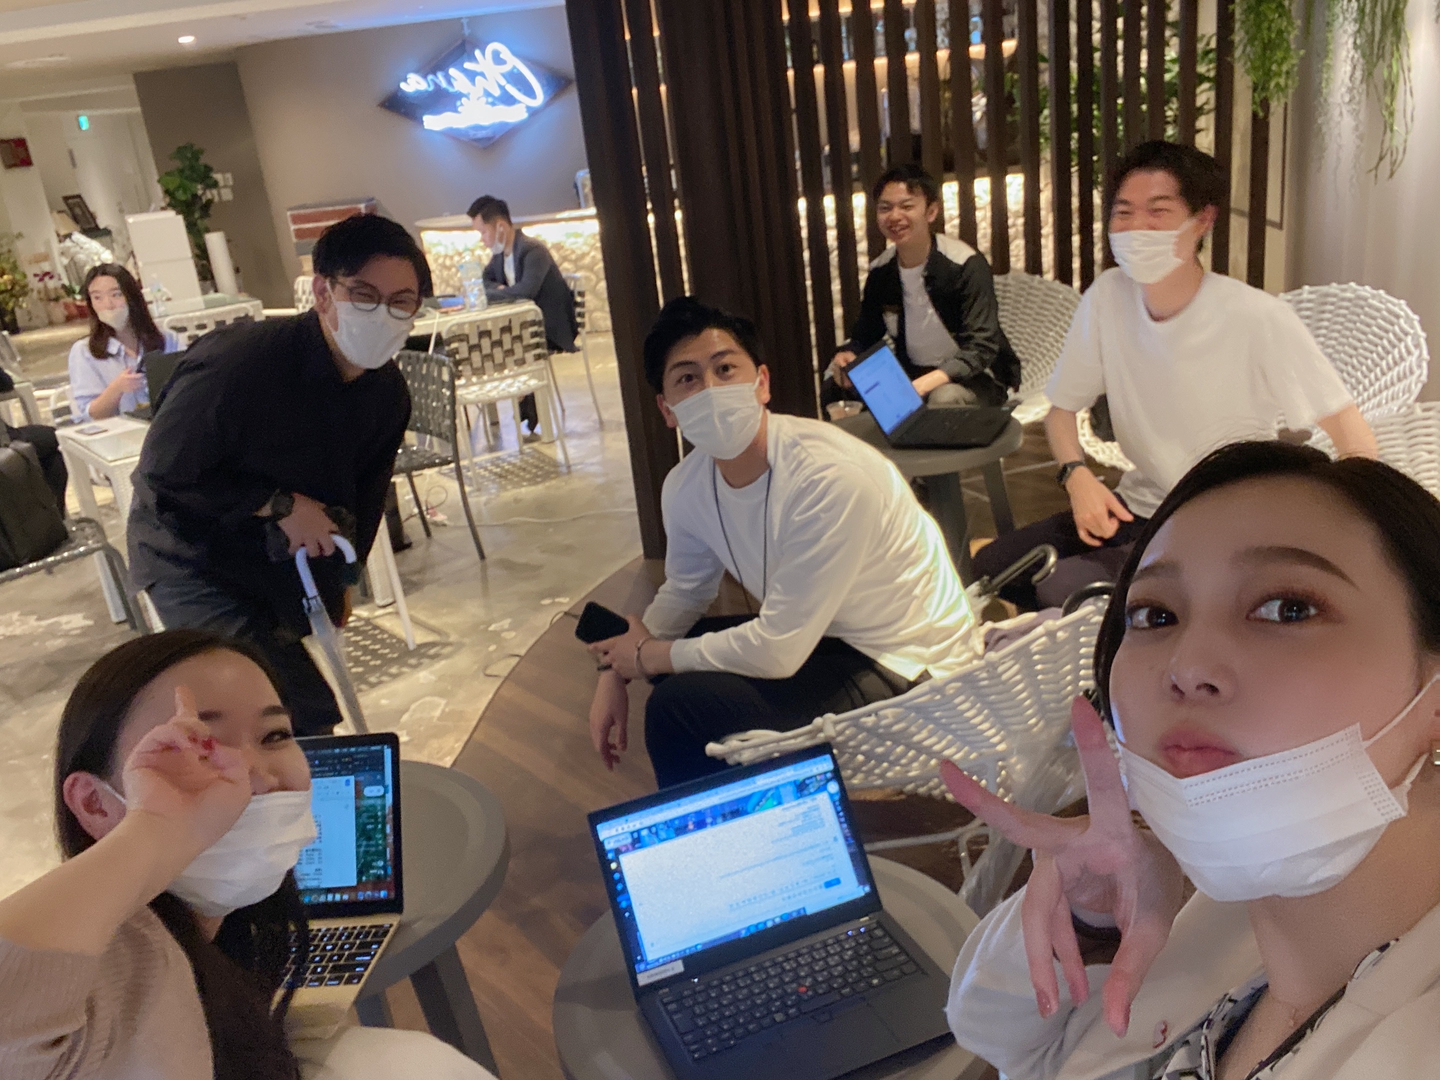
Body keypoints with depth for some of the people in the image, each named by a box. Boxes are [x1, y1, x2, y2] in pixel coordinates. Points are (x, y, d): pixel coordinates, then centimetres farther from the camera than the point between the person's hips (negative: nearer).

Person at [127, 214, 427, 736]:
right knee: (304, 716, -17)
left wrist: (339, 578, 12)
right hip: (192, 561, -7)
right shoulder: (238, 360, -32)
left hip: (283, 561, 7)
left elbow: (364, 489, 7)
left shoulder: (388, 393, -9)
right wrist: (280, 505, -25)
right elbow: (162, 469, -23)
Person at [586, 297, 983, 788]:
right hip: (813, 633, 8)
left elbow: (776, 651, -30)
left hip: (905, 668, -8)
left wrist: (649, 656, -15)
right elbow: (684, 593, 12)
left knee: (680, 705, -21)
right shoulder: (685, 486, -6)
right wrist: (616, 673, -3)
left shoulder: (831, 476, -31)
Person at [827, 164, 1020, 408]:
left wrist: (921, 386, -39)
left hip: (975, 377, -5)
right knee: (835, 387, -14)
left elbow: (981, 348, -24)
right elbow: (864, 337, 9)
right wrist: (846, 357, -17)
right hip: (912, 371, 5)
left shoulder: (966, 265, -18)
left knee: (945, 397, -40)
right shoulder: (880, 272, 0)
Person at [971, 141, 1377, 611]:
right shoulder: (1106, 297, -7)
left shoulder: (1259, 319, -20)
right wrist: (1077, 474, -15)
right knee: (991, 567, -8)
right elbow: (1062, 407, 4)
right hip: (1139, 504, 5)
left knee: (1065, 589, -26)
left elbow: (1348, 427, -17)